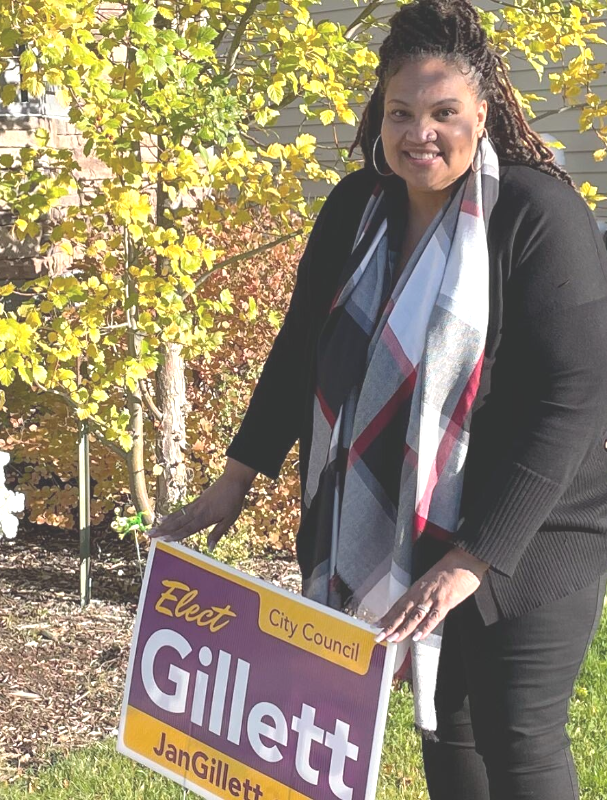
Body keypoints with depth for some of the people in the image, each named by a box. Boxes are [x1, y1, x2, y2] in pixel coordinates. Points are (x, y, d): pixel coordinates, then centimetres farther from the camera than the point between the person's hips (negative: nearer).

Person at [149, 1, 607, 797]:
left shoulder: (542, 218, -18)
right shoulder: (358, 207, 0)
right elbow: (302, 346, 10)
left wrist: (475, 558, -27)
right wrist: (235, 481, 8)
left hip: (528, 533, -5)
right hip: (404, 527, 6)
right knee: (444, 721, 13)